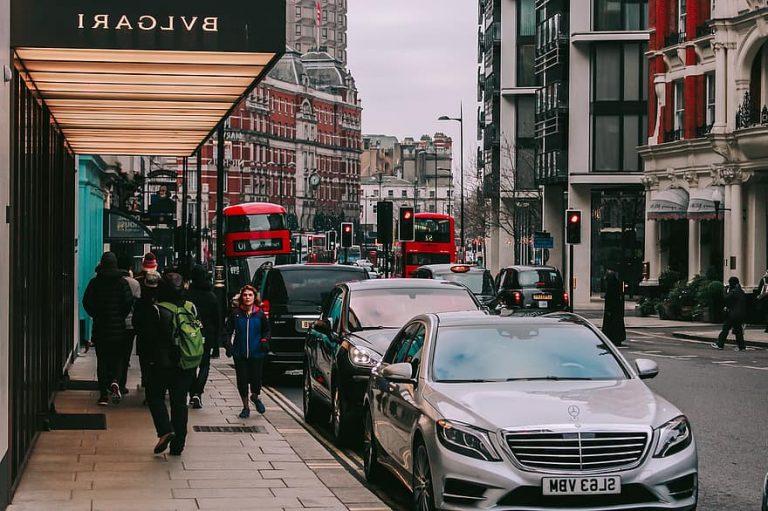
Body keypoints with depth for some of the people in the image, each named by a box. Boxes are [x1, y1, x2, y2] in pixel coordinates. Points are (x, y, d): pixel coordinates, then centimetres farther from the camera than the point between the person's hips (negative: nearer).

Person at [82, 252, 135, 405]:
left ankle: (103, 395, 3)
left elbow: (86, 302, -4)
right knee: (116, 358, 12)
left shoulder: (95, 282, -2)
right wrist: (121, 316, 5)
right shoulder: (122, 282, -4)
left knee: (102, 360, 6)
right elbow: (129, 301, -10)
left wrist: (95, 315, 9)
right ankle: (115, 382, -15)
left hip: (100, 328, 0)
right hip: (118, 328, 0)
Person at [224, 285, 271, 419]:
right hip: (240, 354, 0)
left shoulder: (260, 314, 1)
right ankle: (246, 407, 21)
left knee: (256, 378, -2)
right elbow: (228, 330, 6)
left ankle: (255, 397, 32)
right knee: (242, 380, 3)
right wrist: (228, 344, -8)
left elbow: (266, 330, 13)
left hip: (257, 353, 0)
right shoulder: (236, 314, 0)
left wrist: (265, 340, -4)